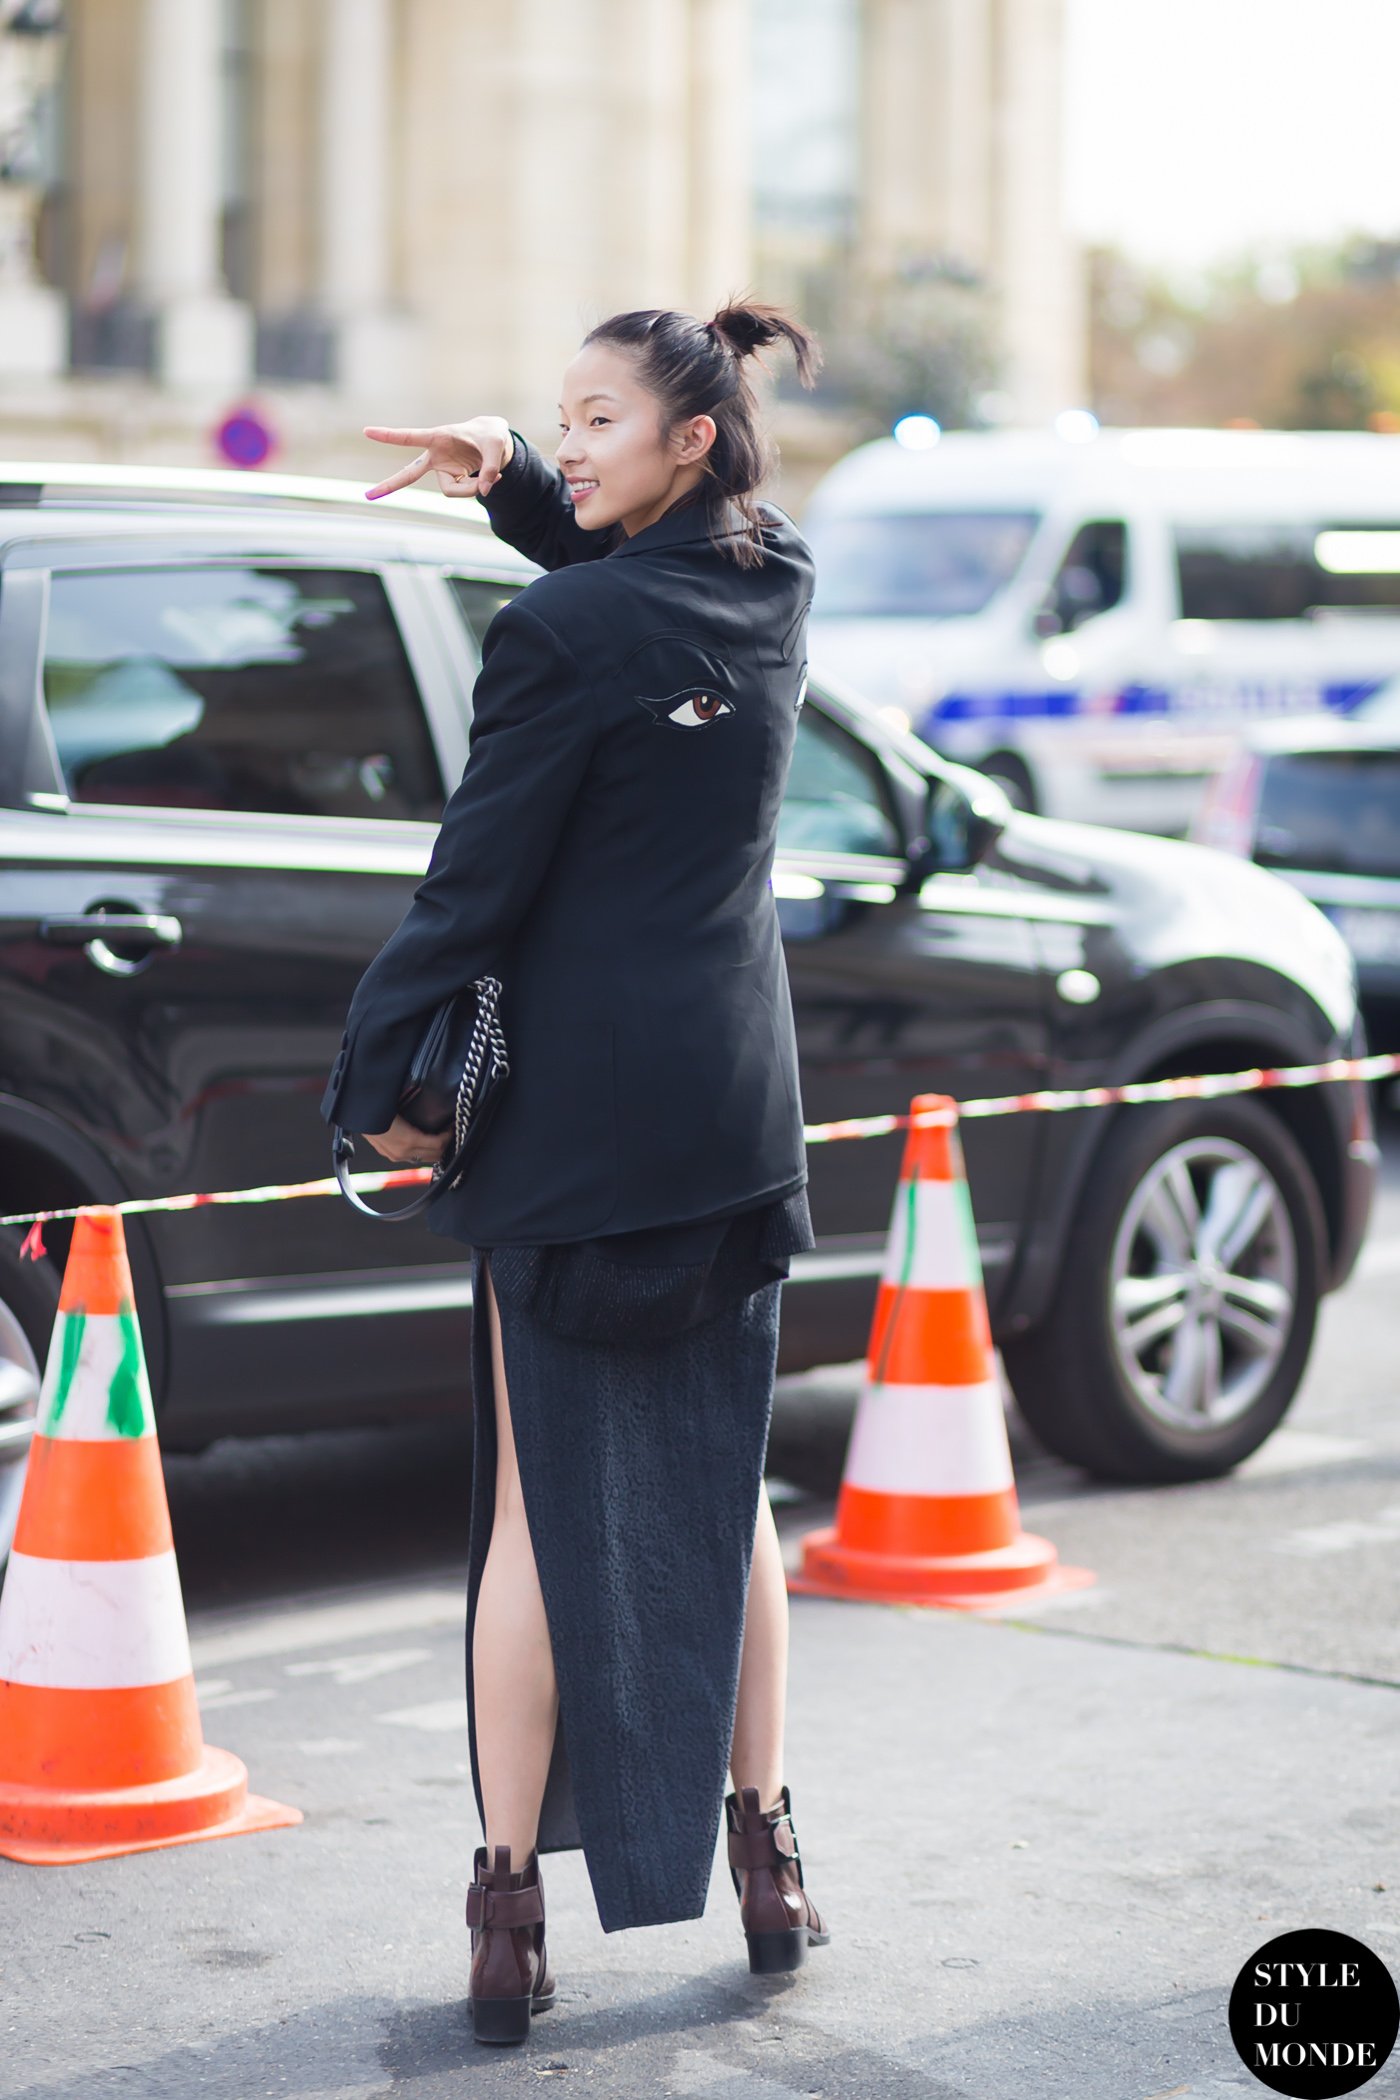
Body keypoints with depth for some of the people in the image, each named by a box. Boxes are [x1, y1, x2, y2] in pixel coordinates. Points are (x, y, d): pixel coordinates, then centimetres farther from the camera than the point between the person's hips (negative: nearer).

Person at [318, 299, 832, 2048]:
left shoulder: (558, 635, -17)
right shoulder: (770, 584, 4)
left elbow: (476, 879, -13)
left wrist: (379, 1079, -1)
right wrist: (512, 478, 8)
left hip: (576, 1114, -6)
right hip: (735, 1107, 6)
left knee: (541, 1506, 1)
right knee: (718, 1490, 16)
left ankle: (511, 1909, 4)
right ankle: (763, 1855, 22)